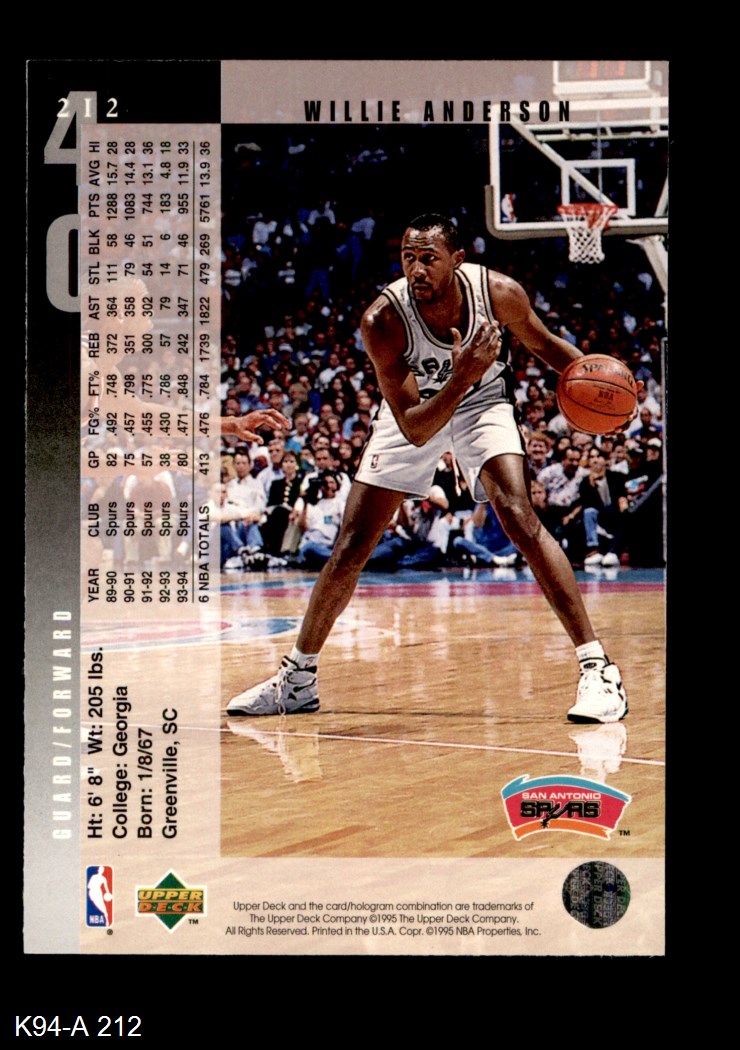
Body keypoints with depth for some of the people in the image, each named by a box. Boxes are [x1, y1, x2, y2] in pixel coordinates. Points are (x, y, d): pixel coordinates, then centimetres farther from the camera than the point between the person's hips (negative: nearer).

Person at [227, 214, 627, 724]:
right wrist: (460, 378, -46)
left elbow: (542, 342, -2)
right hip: (414, 415, 0)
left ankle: (597, 665, -18)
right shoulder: (383, 320, -32)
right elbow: (414, 430, -31)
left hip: (483, 404, 0)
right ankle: (299, 676, 18)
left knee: (521, 520, -24)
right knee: (349, 549, -1)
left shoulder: (499, 292, -26)